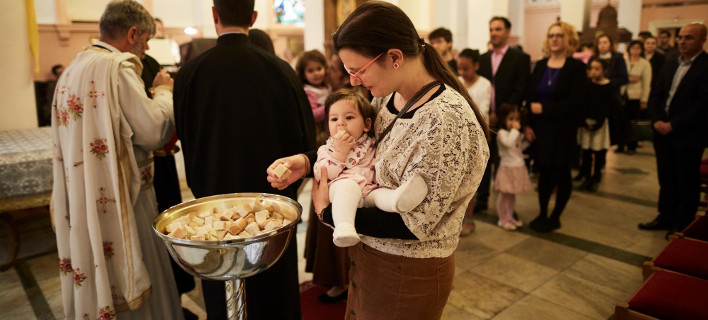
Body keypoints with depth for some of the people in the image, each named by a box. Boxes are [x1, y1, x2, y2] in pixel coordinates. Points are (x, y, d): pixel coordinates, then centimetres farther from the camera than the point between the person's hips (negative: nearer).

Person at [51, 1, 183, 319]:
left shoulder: (75, 68, 10)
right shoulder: (117, 67, -17)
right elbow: (153, 129, -21)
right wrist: (164, 90, -4)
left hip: (82, 200, 8)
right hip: (117, 198, -8)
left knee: (93, 273, 20)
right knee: (127, 279, 6)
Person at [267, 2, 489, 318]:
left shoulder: (447, 120, -28)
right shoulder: (386, 97, -4)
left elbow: (412, 222, -25)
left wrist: (329, 212, -18)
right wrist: (308, 162, -5)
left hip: (408, 274, -7)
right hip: (366, 254, 7)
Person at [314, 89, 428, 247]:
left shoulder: (372, 145, 21)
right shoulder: (327, 150, 19)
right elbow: (321, 176, 3)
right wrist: (340, 152, -4)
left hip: (369, 190, 2)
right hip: (339, 188, -2)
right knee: (348, 186, -35)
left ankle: (397, 199, -64)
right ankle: (344, 227, -55)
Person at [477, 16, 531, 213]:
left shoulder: (520, 58, -1)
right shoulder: (483, 59, 12)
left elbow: (520, 91, -8)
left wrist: (500, 114, -15)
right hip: (484, 119, 4)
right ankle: (482, 200, 21)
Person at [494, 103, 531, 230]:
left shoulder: (518, 134, 12)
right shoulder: (502, 133, -14)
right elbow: (508, 142, -31)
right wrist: (514, 130, -24)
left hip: (519, 168, 8)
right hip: (507, 167, -8)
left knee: (512, 195, 17)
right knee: (504, 194, 1)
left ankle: (510, 217, 29)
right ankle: (502, 219, 11)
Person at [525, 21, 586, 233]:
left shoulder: (576, 67, -5)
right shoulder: (540, 66, 7)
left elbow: (574, 102, -13)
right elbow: (530, 98, 5)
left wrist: (544, 109, -14)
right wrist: (528, 124, -4)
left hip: (563, 130, -3)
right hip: (540, 128, 3)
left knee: (561, 173, 7)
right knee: (544, 171, 8)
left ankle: (555, 217, 21)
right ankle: (542, 214, 22)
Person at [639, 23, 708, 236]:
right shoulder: (670, 65, 11)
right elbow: (655, 95, 10)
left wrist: (673, 125, -17)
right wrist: (657, 120, -5)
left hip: (688, 136, -6)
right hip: (663, 131, 6)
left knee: (687, 182, 7)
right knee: (666, 179, 15)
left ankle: (682, 224, 19)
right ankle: (666, 217, 28)